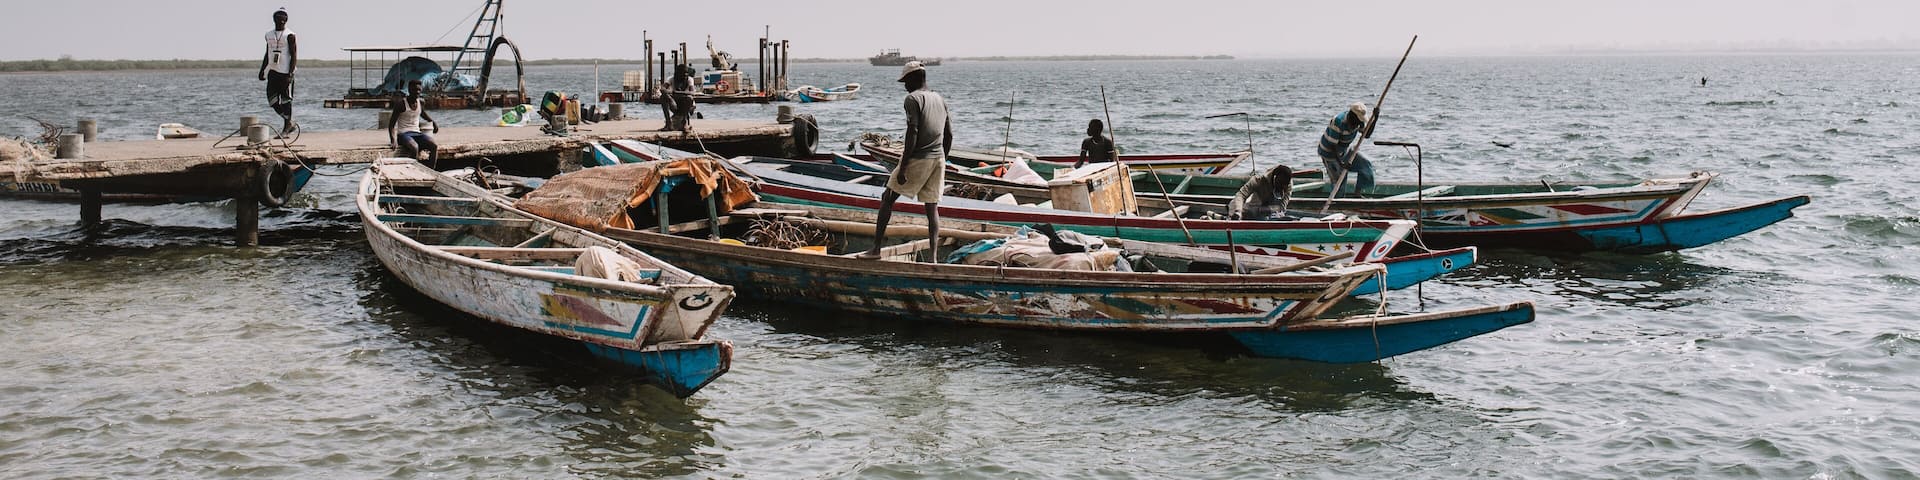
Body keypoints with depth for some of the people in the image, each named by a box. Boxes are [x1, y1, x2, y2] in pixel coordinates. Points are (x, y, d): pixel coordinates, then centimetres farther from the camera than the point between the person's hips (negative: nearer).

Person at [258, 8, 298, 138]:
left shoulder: (289, 35, -6)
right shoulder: (269, 35, 13)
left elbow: (294, 56, -9)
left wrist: (290, 74, -17)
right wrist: (262, 70, 16)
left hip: (285, 73, -6)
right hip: (273, 71, 6)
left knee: (286, 100, -3)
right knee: (272, 100, 3)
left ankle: (285, 128, 4)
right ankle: (289, 122, 16)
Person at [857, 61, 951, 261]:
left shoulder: (913, 98, -9)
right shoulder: (940, 100, 14)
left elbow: (912, 133, -17)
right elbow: (949, 134, 15)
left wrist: (903, 167, -17)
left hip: (917, 157, -6)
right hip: (938, 158, 6)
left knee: (887, 199, 4)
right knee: (932, 207, 8)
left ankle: (876, 248, 2)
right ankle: (934, 255, 3)